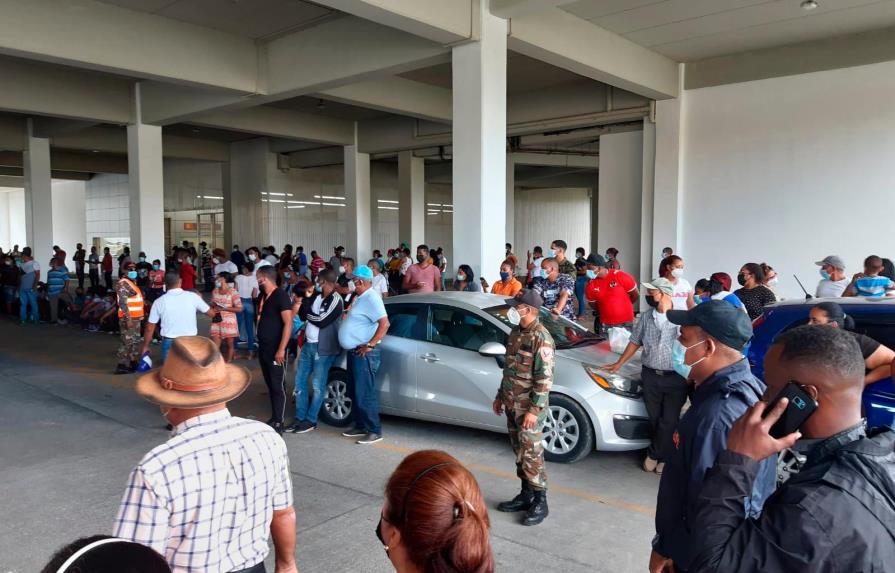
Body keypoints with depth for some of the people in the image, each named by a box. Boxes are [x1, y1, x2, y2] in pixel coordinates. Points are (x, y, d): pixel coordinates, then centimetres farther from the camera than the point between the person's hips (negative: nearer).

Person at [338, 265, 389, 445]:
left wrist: (370, 345, -24)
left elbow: (384, 324, -26)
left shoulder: (371, 298, -17)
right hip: (354, 351, 10)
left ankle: (375, 431, 1)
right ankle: (360, 425, 26)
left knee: (365, 393, -6)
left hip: (364, 353, -10)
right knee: (356, 392, 16)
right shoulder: (361, 298, 14)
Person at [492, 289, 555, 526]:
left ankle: (540, 503, 11)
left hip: (529, 408, -8)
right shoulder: (516, 332, 9)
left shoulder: (541, 338, -19)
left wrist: (534, 410, -23)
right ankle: (526, 495, 27)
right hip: (512, 405, 8)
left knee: (531, 455, -2)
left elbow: (545, 379, -21)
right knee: (519, 453, 15)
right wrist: (500, 396, 20)